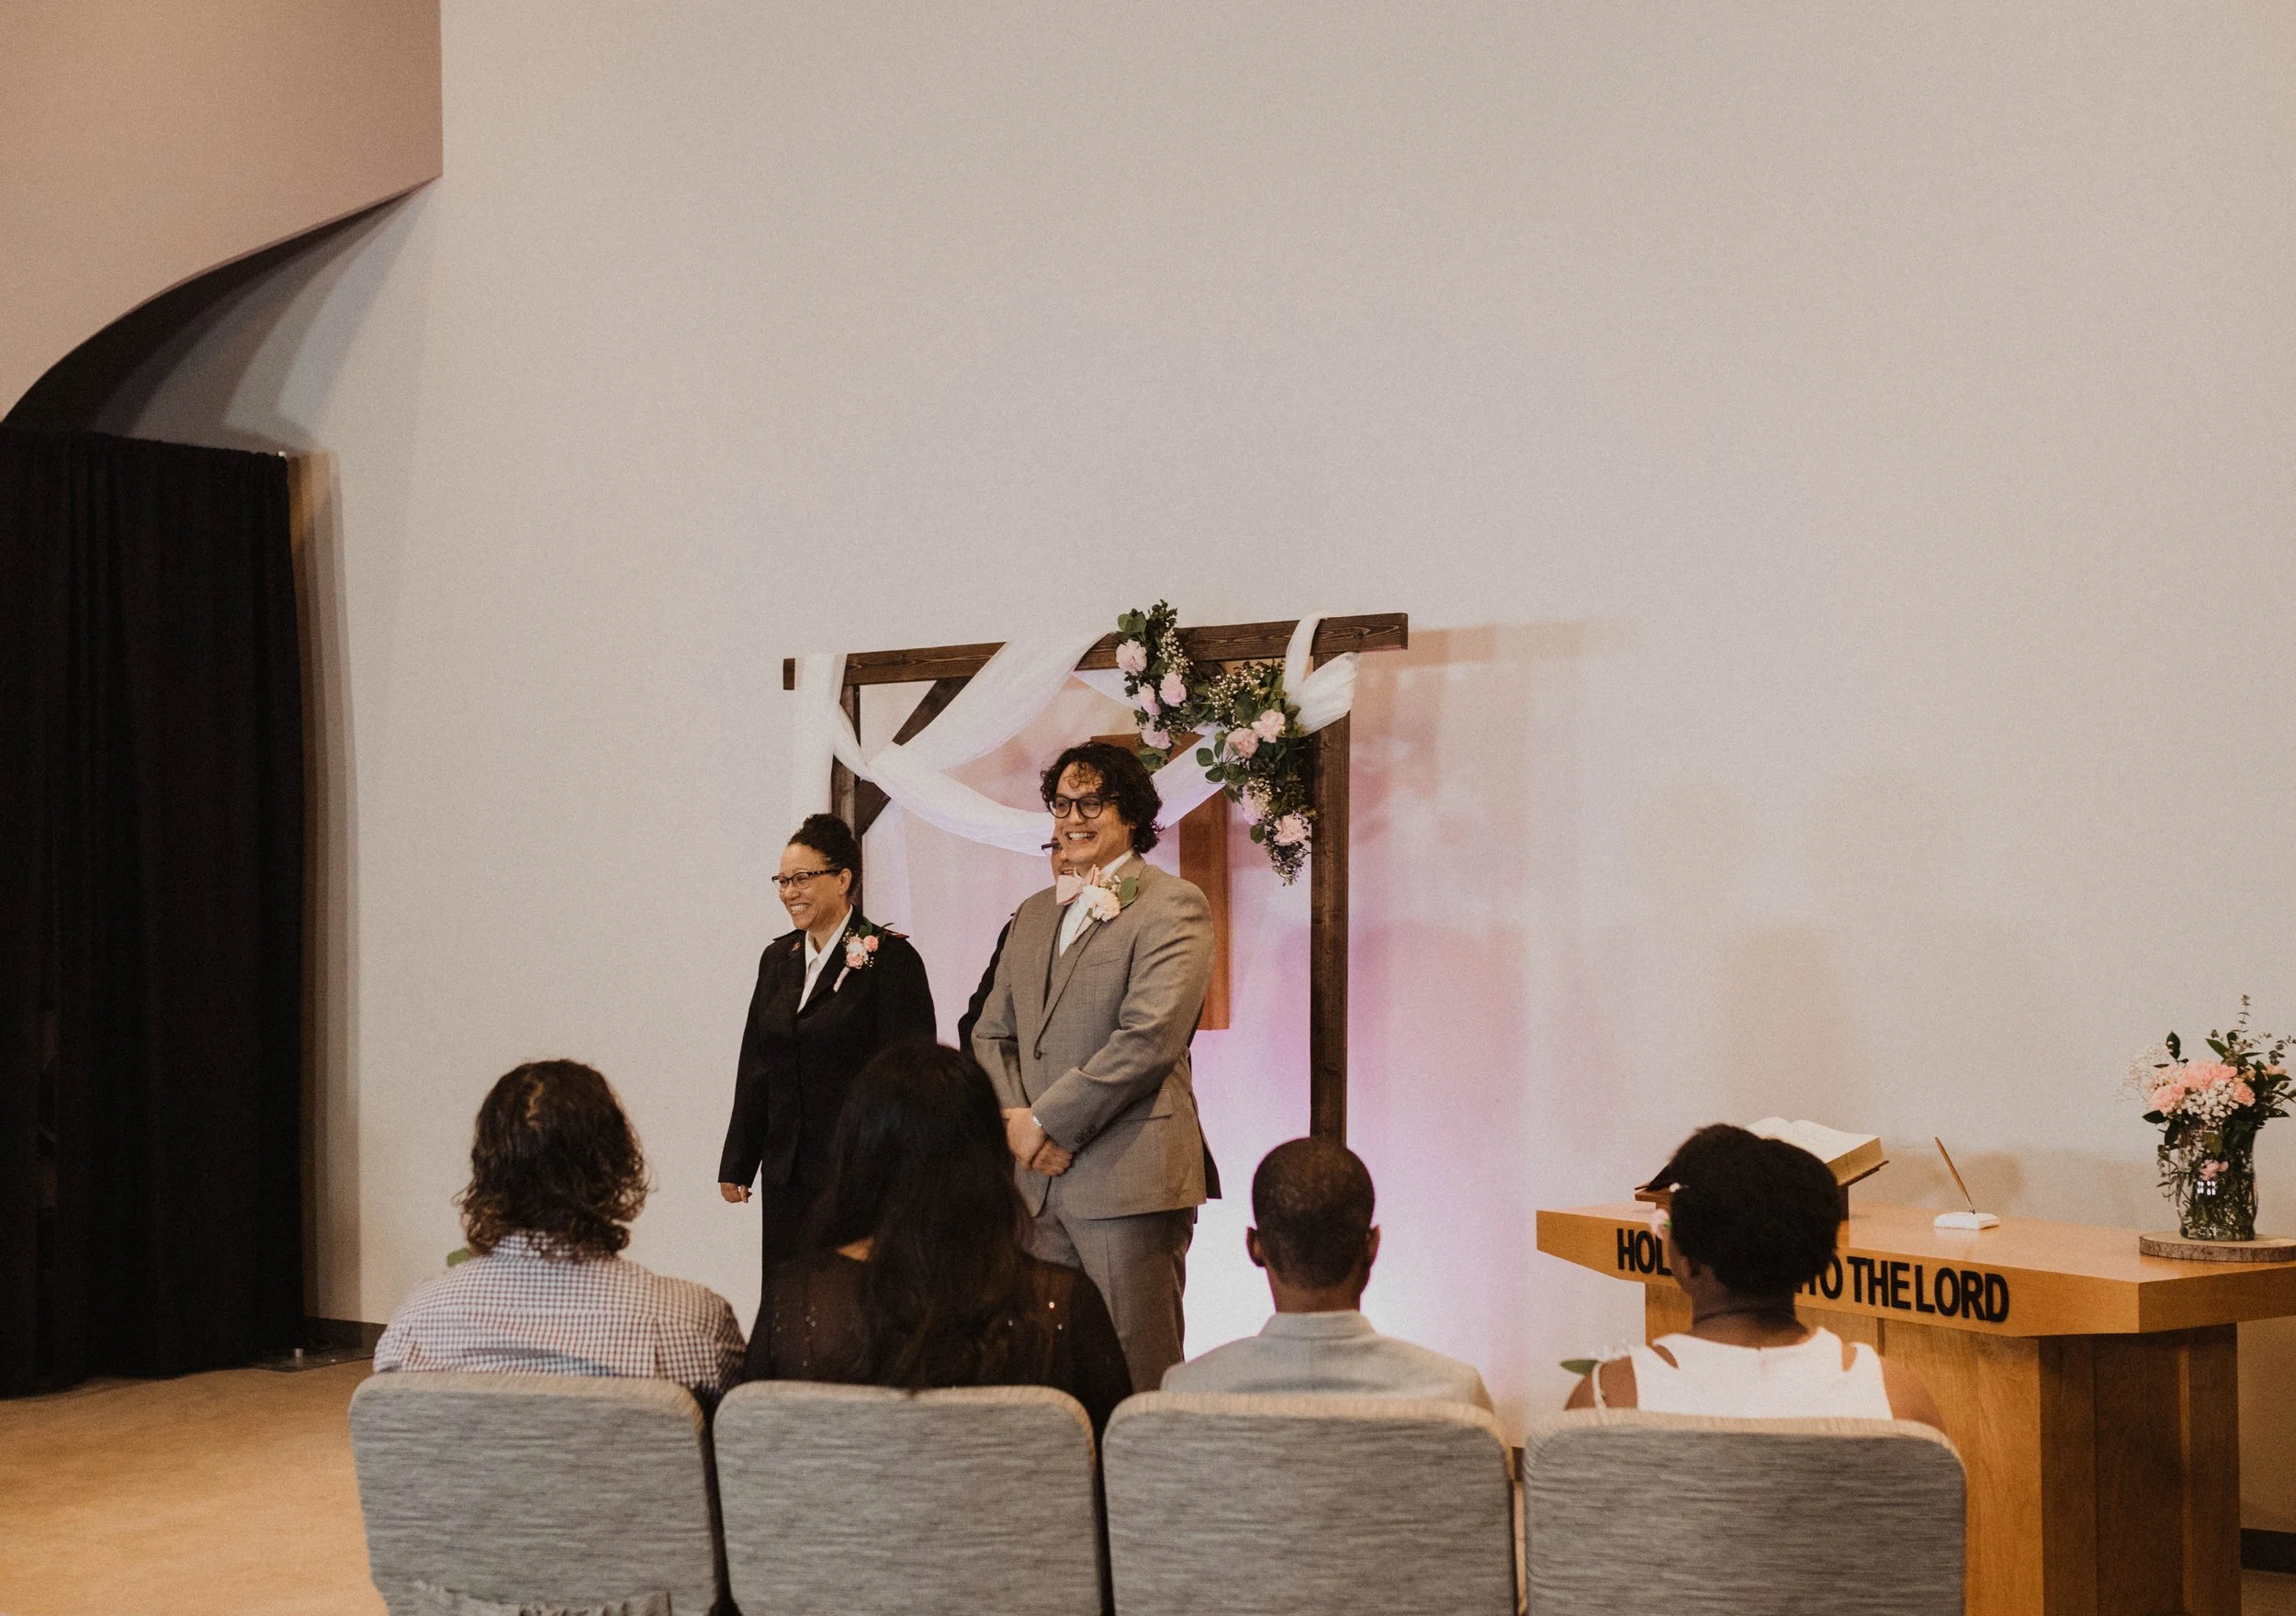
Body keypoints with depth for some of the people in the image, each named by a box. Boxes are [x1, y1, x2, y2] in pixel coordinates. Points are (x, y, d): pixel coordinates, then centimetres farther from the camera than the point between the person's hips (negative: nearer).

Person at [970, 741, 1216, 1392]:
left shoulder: (1173, 906, -4)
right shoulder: (1035, 914, 20)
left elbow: (1150, 1038, -14)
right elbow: (991, 1033, 19)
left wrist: (1047, 1121, -12)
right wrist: (1016, 1121, -1)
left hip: (1131, 1179, -7)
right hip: (1037, 1179, 7)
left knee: (1138, 1380, -4)